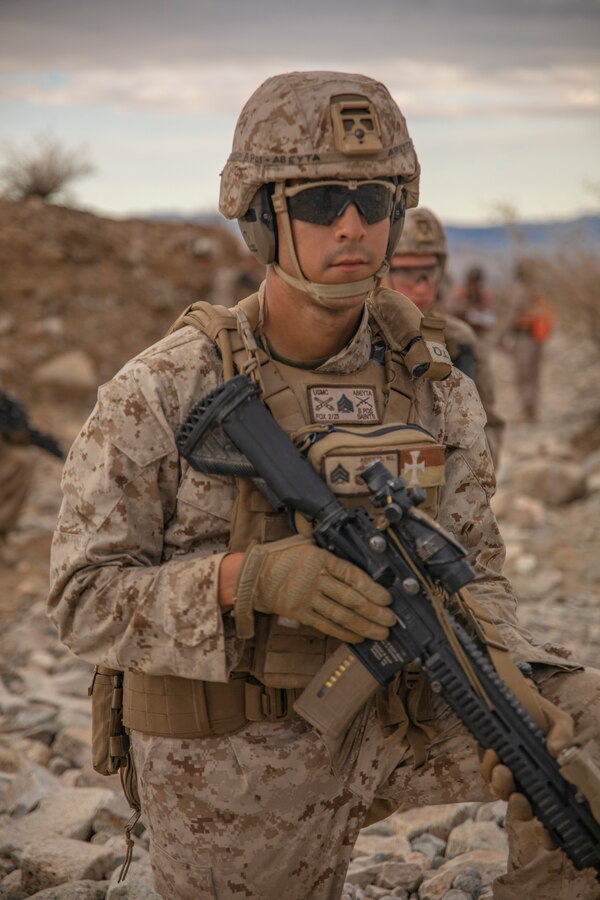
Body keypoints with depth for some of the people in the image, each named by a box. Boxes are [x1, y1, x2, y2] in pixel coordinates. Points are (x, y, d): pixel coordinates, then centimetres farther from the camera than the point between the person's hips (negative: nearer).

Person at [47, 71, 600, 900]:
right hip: (231, 764, -2)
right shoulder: (163, 392, -16)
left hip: (389, 717, 3)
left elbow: (469, 575, 2)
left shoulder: (435, 387, -4)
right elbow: (86, 600, -15)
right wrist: (251, 578, -31)